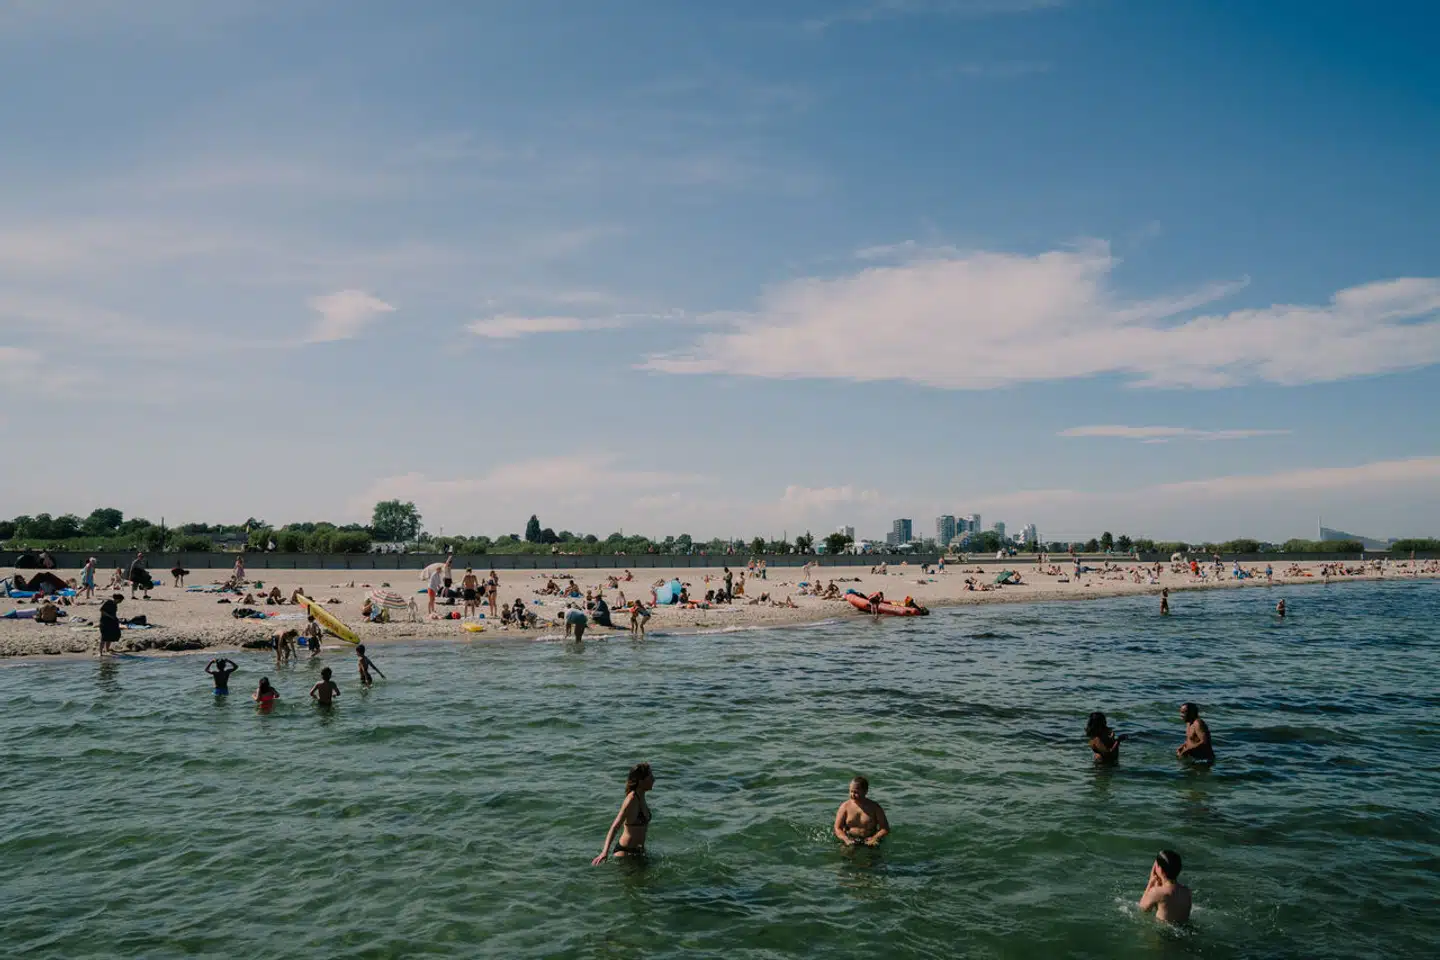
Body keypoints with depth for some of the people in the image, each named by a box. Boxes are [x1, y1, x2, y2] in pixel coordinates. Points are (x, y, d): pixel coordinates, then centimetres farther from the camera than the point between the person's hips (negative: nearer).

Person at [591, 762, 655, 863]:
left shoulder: (641, 797, 2)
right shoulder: (631, 800, -23)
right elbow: (615, 827, -30)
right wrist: (605, 852, -41)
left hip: (638, 851, 8)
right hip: (625, 851, -8)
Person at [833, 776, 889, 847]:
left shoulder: (875, 807, 1)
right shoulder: (845, 806, 2)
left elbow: (885, 829, 1)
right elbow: (837, 828, 0)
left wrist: (874, 838, -17)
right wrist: (846, 840, -18)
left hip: (868, 841, 1)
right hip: (850, 839, -1)